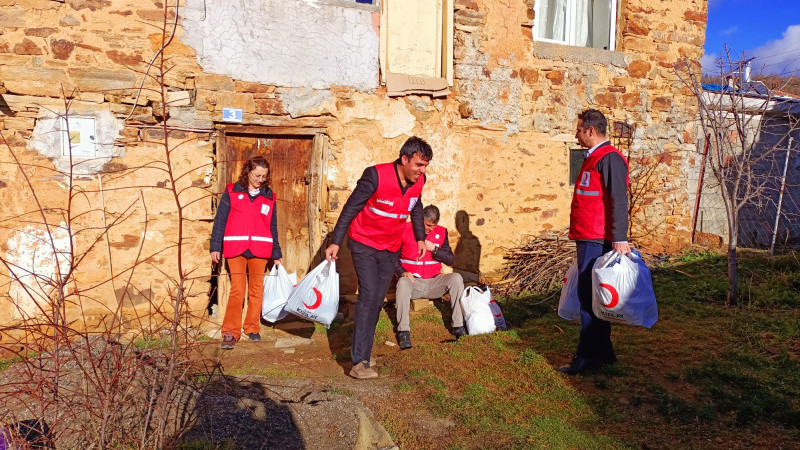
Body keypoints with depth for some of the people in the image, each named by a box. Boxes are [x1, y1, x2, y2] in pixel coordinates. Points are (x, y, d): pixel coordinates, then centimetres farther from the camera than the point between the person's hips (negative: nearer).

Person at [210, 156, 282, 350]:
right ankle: (230, 332, -2)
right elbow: (220, 220, 4)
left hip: (260, 250, 3)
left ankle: (252, 328, 20)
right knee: (237, 290, -8)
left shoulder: (269, 196, 11)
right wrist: (215, 246, -1)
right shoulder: (232, 192, 4)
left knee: (256, 289, 7)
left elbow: (273, 227, 16)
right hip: (235, 249, -2)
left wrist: (276, 254, 16)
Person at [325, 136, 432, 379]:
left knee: (377, 302, 7)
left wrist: (420, 238, 19)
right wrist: (335, 242, -18)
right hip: (365, 244, -5)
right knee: (368, 296, -16)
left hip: (391, 249, 6)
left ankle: (362, 356, 17)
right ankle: (359, 362, -15)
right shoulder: (376, 175, -22)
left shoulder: (419, 181, -5)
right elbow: (351, 207, -17)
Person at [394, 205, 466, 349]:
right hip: (412, 281, -3)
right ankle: (403, 331, -34)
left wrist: (434, 249, -11)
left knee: (456, 278, -22)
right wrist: (402, 272, -17)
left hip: (433, 283, 3)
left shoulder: (441, 232, 8)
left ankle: (458, 326, -20)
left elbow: (450, 260, 5)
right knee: (403, 283, -37)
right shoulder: (405, 230, -2)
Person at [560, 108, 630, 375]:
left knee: (589, 296, -8)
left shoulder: (610, 158, -11)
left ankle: (589, 356, -2)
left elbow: (618, 201, -19)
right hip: (587, 240, 10)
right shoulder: (593, 158, 20)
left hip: (597, 241, -10)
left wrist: (619, 238, -25)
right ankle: (603, 353, 22)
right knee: (590, 296, 13)